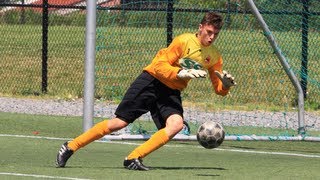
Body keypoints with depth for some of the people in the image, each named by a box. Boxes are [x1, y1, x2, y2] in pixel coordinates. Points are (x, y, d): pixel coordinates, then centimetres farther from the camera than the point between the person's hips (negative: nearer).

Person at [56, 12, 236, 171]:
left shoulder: (214, 56, 1)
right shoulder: (184, 41, -15)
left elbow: (219, 90, 5)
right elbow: (159, 66, -18)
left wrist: (226, 83, -17)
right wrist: (182, 73, -31)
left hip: (171, 92, 5)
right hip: (152, 81, -5)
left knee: (176, 124, -26)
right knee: (119, 122, -8)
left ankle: (133, 159, -21)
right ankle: (70, 147, 6)